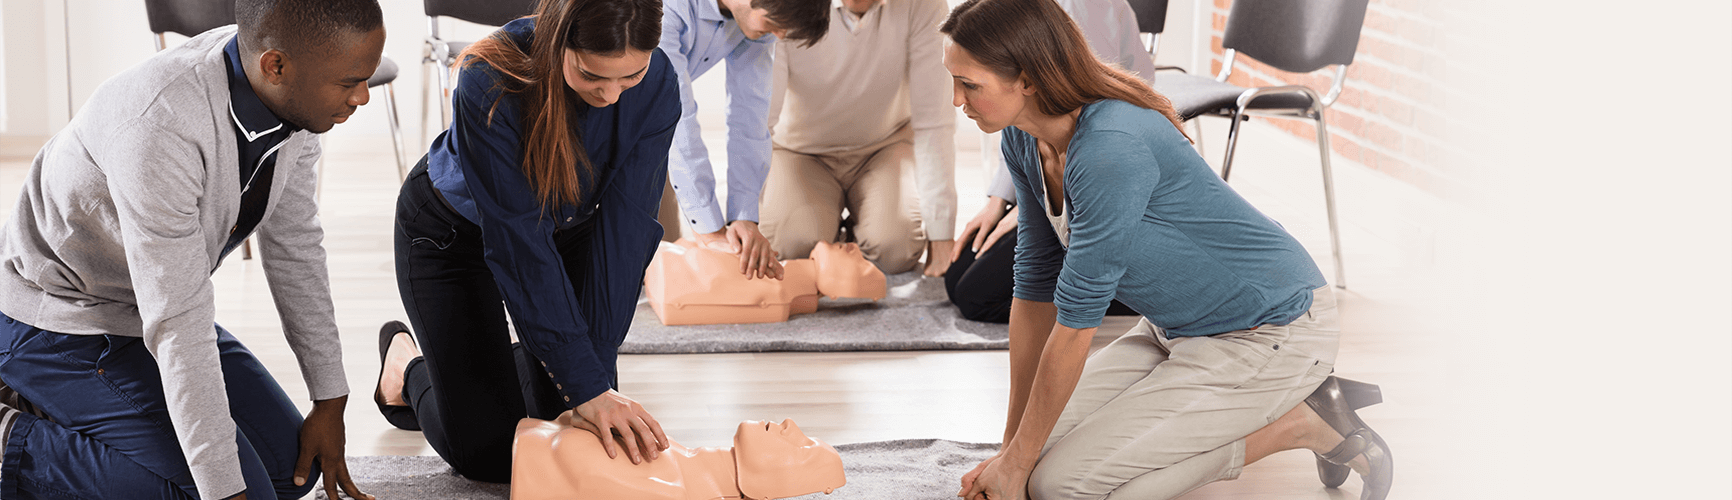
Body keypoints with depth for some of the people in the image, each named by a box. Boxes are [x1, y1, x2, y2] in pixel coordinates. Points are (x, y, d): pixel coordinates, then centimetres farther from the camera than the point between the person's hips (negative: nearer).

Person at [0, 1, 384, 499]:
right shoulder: (159, 127, -37)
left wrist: (330, 402, 3)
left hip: (153, 309, 8)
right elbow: (179, 327, -34)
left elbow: (294, 245, 1)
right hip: (61, 324, -8)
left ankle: (59, 419, 14)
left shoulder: (290, 93, -13)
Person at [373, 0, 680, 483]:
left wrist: (596, 377, -31)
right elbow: (518, 243, -38)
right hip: (453, 231, -3)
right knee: (487, 453, -3)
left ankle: (515, 359, 34)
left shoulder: (656, 85, -29)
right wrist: (585, 385, -39)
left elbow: (624, 234, -27)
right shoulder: (490, 81, -39)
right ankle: (406, 363, 28)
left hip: (570, 225, 3)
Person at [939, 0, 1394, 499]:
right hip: (1183, 329, 9)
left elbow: (1075, 321, -25)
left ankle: (1301, 425, -3)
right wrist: (1011, 448, 4)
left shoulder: (1111, 148, -31)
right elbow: (1035, 287, 3)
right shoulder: (1025, 140, -4)